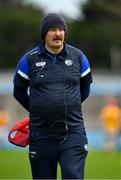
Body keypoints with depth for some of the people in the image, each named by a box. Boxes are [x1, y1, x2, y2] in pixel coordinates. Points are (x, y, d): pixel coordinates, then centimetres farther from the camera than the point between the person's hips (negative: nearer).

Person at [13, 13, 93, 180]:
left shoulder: (77, 56, 3)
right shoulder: (29, 59, -1)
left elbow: (85, 89, 19)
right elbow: (19, 92, 13)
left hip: (74, 133, 0)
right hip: (41, 136, 0)